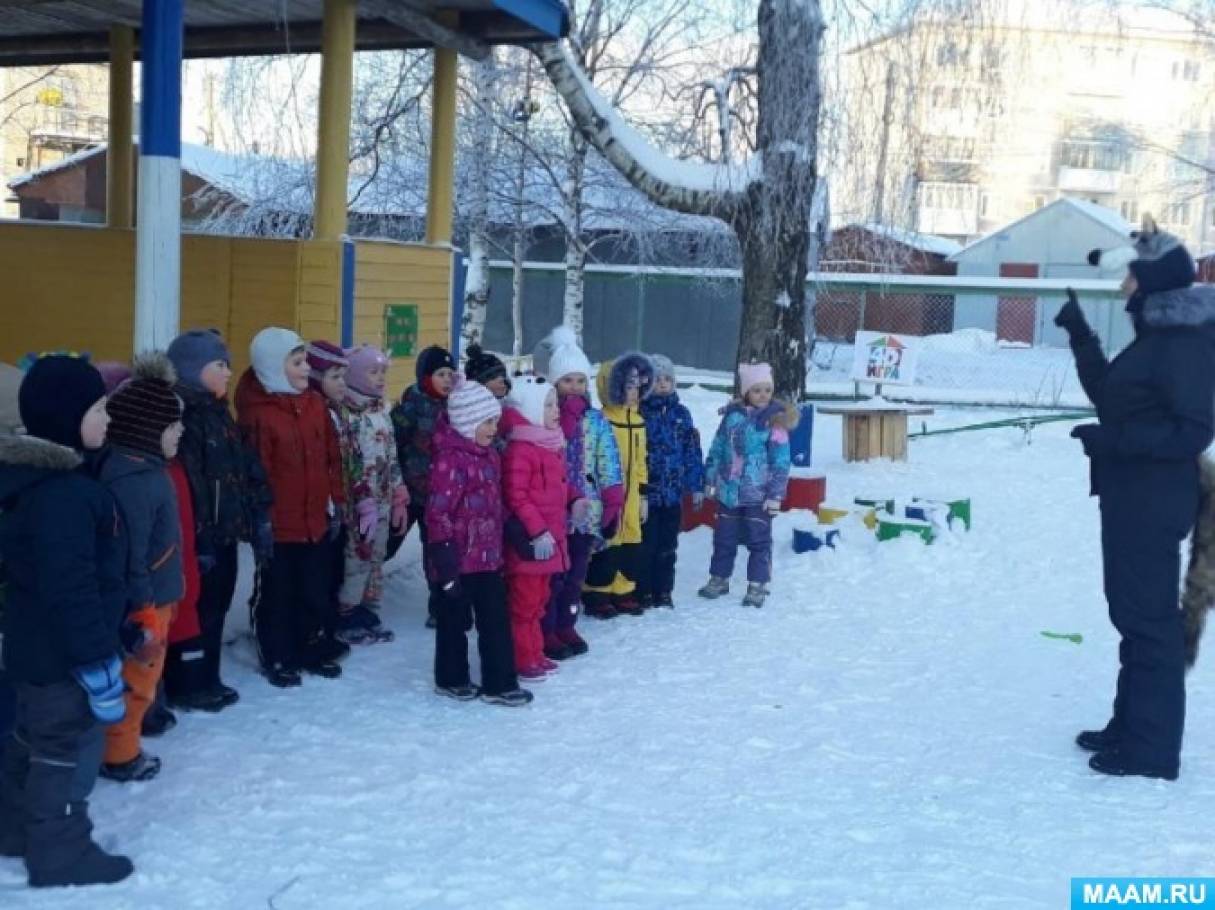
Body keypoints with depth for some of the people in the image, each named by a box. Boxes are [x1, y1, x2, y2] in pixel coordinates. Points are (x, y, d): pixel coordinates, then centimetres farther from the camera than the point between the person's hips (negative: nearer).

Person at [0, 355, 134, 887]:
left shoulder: (44, 479, 6)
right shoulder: (63, 494, -28)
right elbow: (72, 590, -30)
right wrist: (99, 662, -25)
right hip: (63, 653, -10)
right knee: (70, 748, 5)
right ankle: (60, 856, 19)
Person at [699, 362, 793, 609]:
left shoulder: (774, 421, -9)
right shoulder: (733, 414, 2)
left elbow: (781, 461, -10)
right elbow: (717, 448, 10)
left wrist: (776, 494, -13)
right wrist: (710, 479, 10)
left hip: (758, 494, -4)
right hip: (729, 491, 4)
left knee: (759, 541, 3)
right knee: (724, 537, 15)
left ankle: (757, 586, 13)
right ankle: (718, 579, 29)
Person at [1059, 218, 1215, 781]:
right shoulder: (1158, 336, 13)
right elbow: (1109, 393, 24)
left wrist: (1114, 439, -23)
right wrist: (1080, 335, 21)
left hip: (1152, 502, -10)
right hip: (1135, 497, 10)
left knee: (1147, 617, -4)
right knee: (1135, 612, 16)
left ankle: (1152, 750, 4)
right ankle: (1130, 728, 28)